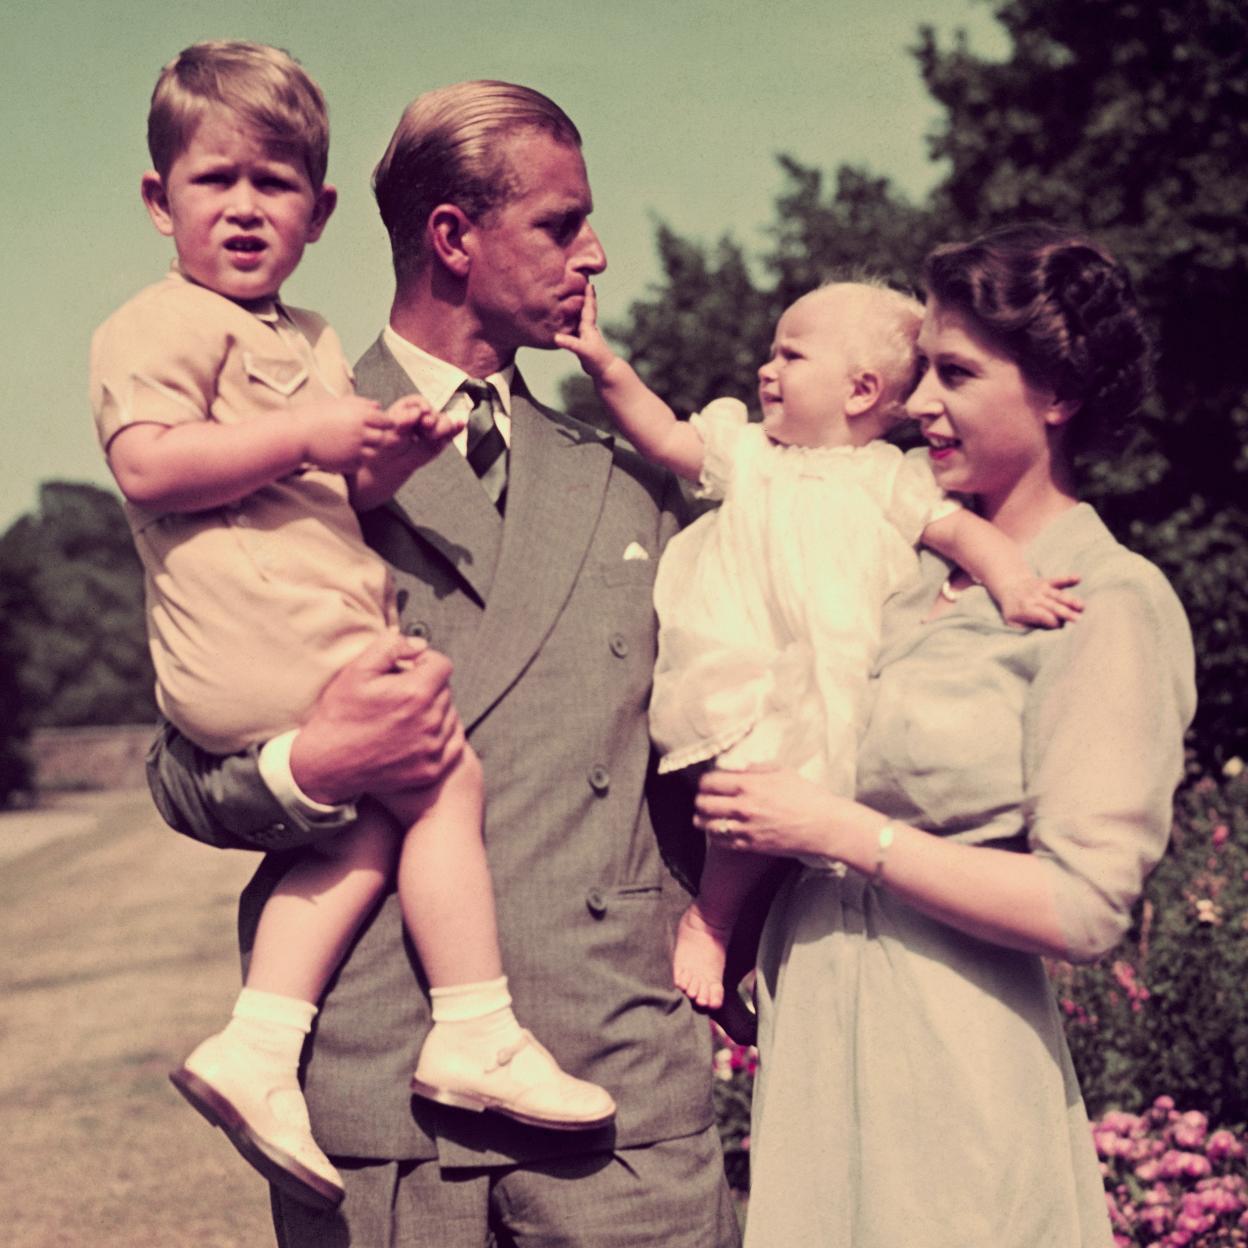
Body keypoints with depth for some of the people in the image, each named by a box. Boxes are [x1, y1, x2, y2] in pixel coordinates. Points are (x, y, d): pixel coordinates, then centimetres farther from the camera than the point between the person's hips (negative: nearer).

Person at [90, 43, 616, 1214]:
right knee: (445, 776, -9)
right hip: (260, 644, -9)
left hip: (325, 631, 10)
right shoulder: (161, 325, -5)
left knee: (371, 817, 3)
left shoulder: (308, 341, 24)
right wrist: (311, 435, -20)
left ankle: (256, 1045, 4)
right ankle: (477, 1037, -1)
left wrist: (389, 454, 2)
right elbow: (147, 462, -20)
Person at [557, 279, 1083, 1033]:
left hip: (831, 701, 0)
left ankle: (736, 967, 14)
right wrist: (606, 365, 5)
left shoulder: (888, 478, 10)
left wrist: (1014, 584, -15)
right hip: (738, 682, 0)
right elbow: (665, 437, 17)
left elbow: (962, 530, 3)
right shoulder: (748, 451, 18)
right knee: (762, 777, -27)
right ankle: (709, 921, -4)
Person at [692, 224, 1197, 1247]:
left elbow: (1083, 907, -18)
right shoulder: (918, 565, 8)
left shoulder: (1111, 604, -12)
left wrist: (842, 831, -18)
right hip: (816, 1033, 7)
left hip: (951, 1070, -6)